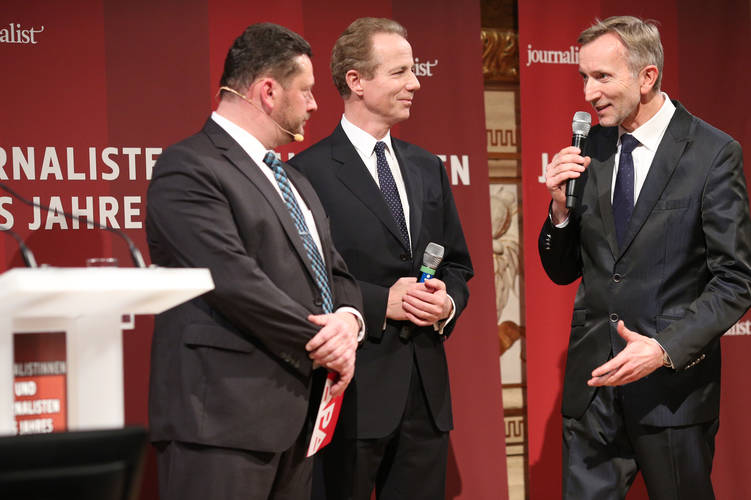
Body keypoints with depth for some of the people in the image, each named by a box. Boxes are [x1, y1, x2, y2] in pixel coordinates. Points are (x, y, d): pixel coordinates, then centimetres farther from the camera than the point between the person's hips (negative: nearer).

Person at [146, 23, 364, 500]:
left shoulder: (292, 179, 22)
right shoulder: (189, 170, -9)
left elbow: (334, 269, 20)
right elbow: (235, 282, -18)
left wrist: (348, 319, -3)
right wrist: (320, 342, -11)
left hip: (298, 417, 9)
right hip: (223, 418, -9)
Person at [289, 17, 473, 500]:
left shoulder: (428, 168, 14)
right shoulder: (310, 171, -7)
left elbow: (457, 265, 19)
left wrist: (448, 302, -2)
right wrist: (380, 303, -16)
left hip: (427, 388, 6)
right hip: (352, 388, -6)